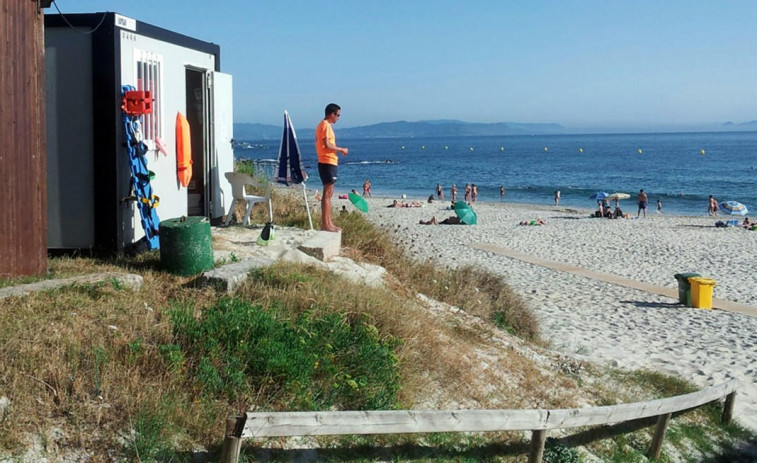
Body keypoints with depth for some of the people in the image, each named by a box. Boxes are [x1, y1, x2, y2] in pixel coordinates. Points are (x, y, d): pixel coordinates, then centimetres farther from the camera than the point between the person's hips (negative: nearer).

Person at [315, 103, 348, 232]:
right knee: (327, 194, -8)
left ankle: (328, 223, 17)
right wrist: (341, 150, -10)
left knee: (328, 193, 13)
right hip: (328, 163, -11)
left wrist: (337, 152, 16)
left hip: (326, 162, 11)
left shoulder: (322, 125, 18)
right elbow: (327, 145, -22)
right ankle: (325, 224, -7)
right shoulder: (326, 125, -13)